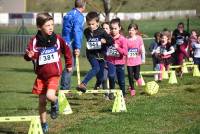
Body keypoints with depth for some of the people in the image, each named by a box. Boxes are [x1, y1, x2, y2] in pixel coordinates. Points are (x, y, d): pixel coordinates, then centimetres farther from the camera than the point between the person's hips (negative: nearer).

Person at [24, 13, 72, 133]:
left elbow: (67, 51, 10)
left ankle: (55, 102, 13)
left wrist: (69, 64, 18)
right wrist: (29, 55, -37)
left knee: (50, 96, -23)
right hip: (41, 76, 1)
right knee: (42, 101, 6)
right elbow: (28, 55, -14)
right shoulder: (35, 41, -9)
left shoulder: (57, 39, -6)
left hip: (54, 74, -1)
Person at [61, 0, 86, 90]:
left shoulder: (68, 14, 18)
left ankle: (65, 88, 17)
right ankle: (65, 88, -8)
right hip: (72, 45, -9)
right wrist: (77, 47, -18)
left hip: (66, 44, 9)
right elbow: (76, 31, -18)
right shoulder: (79, 16, -9)